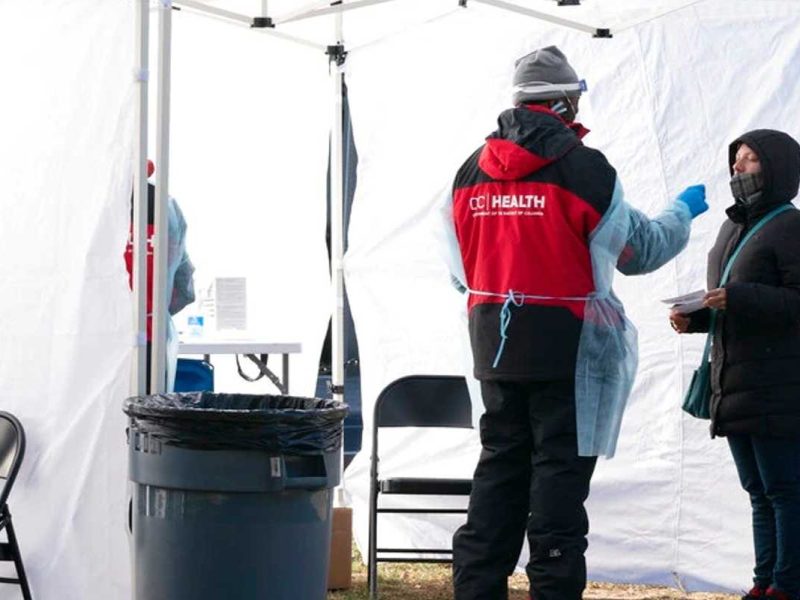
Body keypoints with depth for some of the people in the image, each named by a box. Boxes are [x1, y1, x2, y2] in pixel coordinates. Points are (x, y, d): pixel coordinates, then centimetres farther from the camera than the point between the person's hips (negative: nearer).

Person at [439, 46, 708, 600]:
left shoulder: (471, 172, 6)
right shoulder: (584, 169, -12)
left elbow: (460, 266, 13)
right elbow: (641, 248, 0)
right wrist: (684, 212, 19)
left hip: (495, 342, 6)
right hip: (566, 346, -5)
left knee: (501, 461, 13)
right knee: (560, 465, 1)